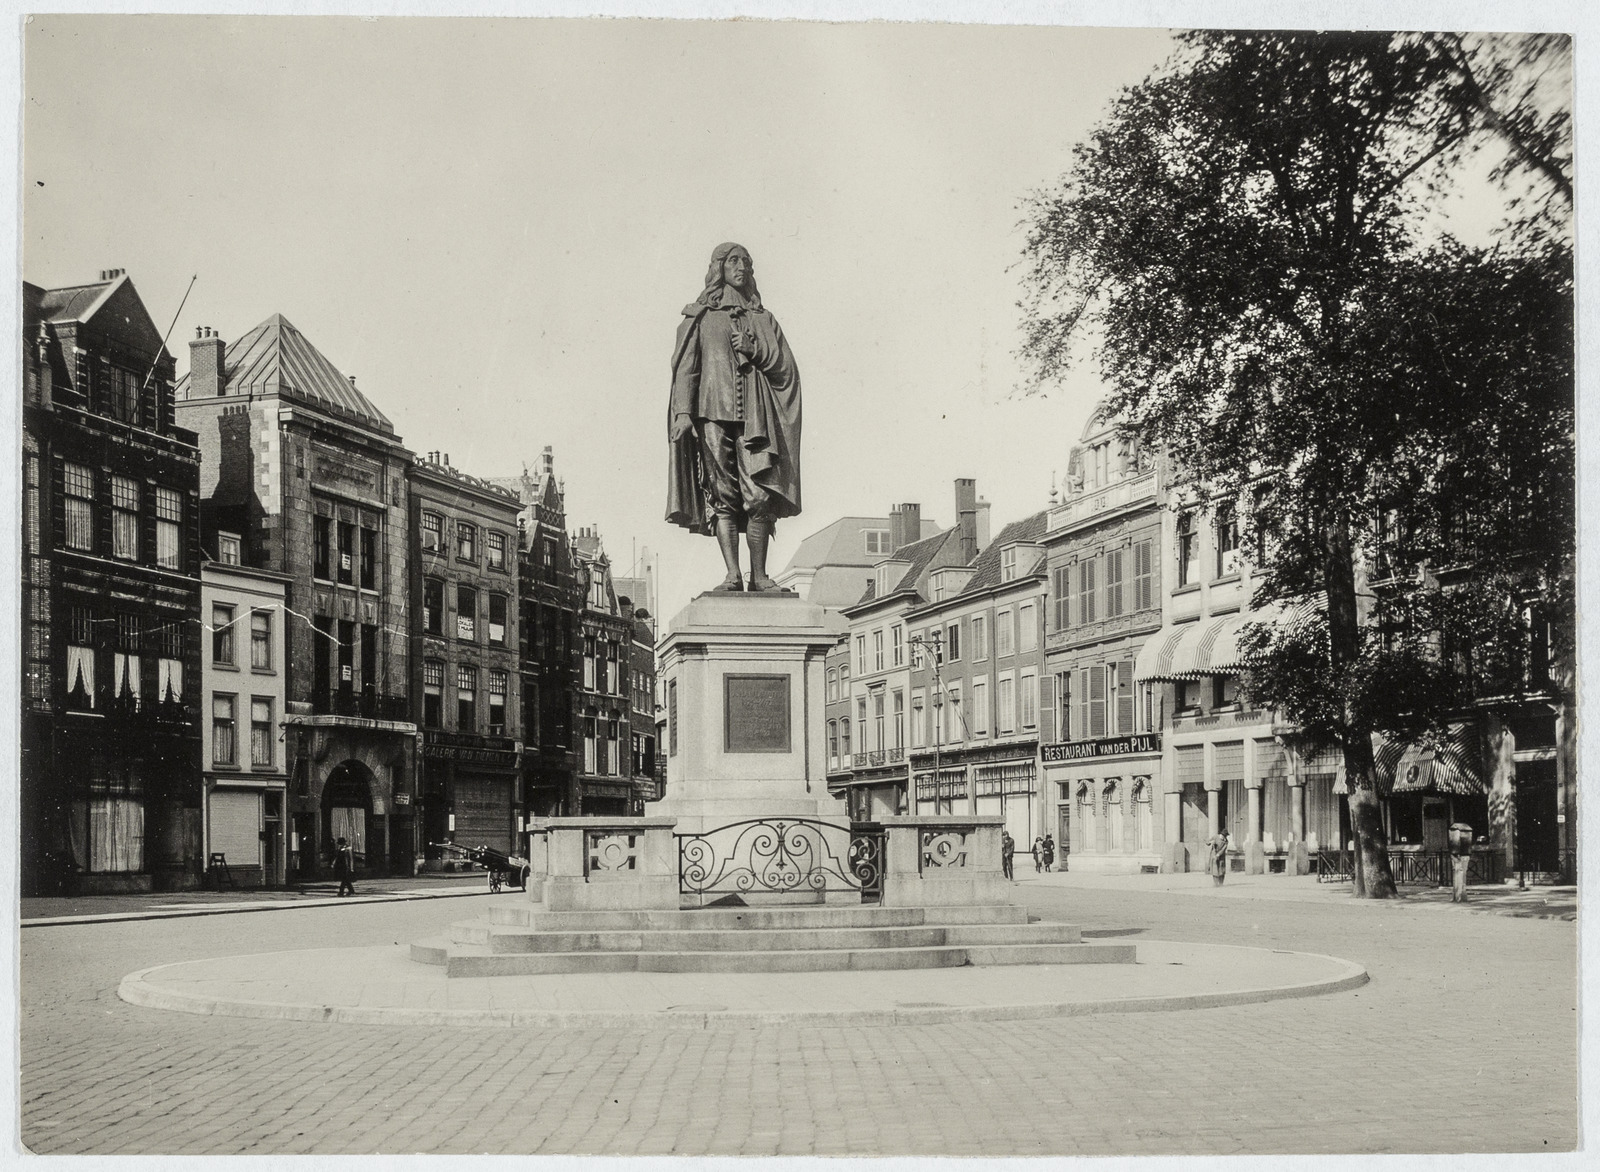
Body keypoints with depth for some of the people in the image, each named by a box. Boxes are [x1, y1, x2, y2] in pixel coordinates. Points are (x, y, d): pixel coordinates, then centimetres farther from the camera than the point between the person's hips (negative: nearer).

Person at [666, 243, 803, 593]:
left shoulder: (763, 320, 21)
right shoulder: (699, 317, 15)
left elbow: (786, 367, 14)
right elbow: (685, 367, 7)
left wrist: (755, 350, -3)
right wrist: (683, 412, -7)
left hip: (755, 415, 1)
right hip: (713, 410, -1)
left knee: (759, 494, -9)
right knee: (721, 495, -8)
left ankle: (759, 574, -5)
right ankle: (733, 574, -10)